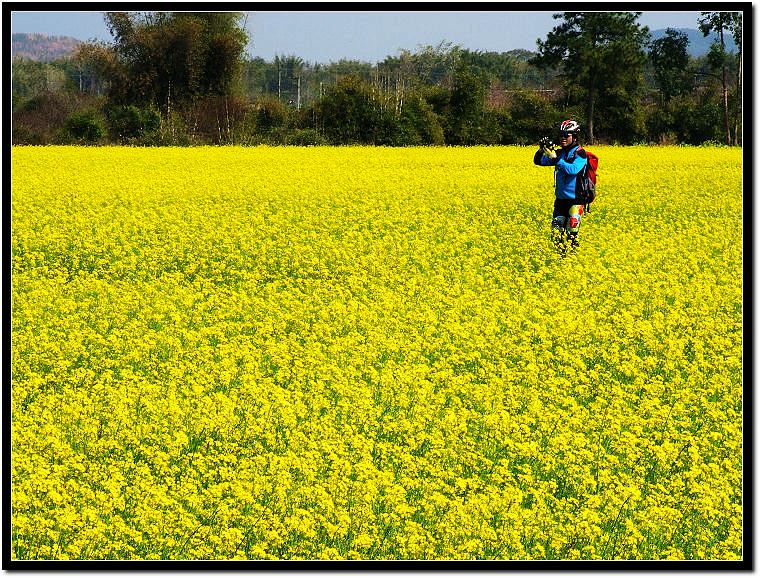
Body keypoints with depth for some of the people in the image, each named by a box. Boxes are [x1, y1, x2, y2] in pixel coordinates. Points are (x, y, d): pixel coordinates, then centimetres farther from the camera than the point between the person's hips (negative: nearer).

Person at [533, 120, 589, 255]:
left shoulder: (580, 153, -8)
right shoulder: (560, 153, 10)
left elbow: (573, 169, -25)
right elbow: (538, 161, 9)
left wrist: (556, 159, -28)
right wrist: (541, 150, -12)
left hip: (575, 199, -6)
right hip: (560, 199, 6)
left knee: (572, 233, -12)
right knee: (556, 234, 5)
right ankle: (562, 255, 18)